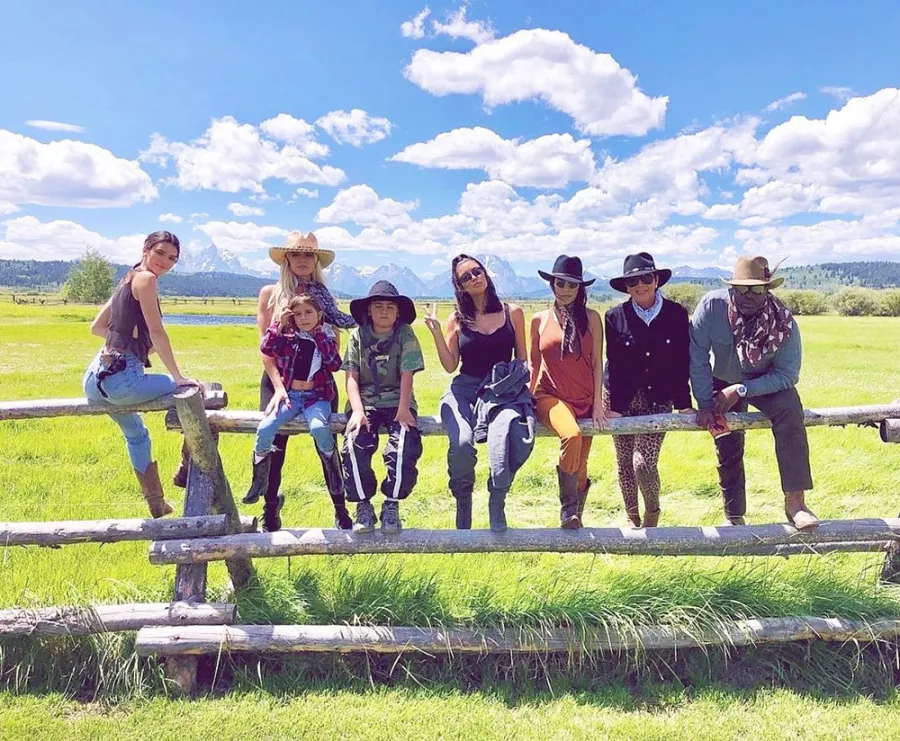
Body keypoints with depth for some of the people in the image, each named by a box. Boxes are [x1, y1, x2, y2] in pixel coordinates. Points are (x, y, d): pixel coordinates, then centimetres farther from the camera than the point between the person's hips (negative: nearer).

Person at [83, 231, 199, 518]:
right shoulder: (145, 278, -7)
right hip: (121, 378, -10)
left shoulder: (128, 280, 19)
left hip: (95, 378, 10)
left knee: (135, 433, 31)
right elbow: (157, 331, -15)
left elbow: (97, 327, 25)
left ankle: (157, 504, 46)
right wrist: (178, 377, -14)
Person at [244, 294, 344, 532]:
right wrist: (279, 324, -11)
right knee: (265, 429, -25)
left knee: (319, 428, -34)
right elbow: (266, 351, -9)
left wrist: (322, 335, -11)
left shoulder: (327, 336, 4)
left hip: (316, 396, -2)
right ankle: (259, 483, -3)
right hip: (289, 394, 2)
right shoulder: (287, 334, 6)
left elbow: (335, 364, -11)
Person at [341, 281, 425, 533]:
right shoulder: (358, 335, 6)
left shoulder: (405, 334, 3)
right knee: (354, 446, -27)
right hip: (365, 402, 1)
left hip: (397, 402, -1)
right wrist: (357, 410, -13)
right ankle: (363, 505, -7)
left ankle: (391, 505, -7)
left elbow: (407, 374, -6)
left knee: (405, 447, -28)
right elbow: (352, 377, 2)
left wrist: (403, 410, -19)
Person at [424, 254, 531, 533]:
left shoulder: (512, 313, 9)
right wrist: (436, 332, -7)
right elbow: (450, 365, 4)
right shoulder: (457, 320, 8)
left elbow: (521, 359, 14)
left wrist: (523, 385, -2)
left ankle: (497, 503, -18)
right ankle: (463, 503, -4)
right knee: (462, 443, -31)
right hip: (465, 391, 0)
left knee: (511, 436, -36)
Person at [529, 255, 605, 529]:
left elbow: (597, 363, 2)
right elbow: (534, 364, 12)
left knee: (580, 464, 6)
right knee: (572, 436, -33)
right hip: (551, 395, -2)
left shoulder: (591, 318, 4)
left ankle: (575, 516, 33)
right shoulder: (539, 320, 6)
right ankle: (568, 507, -17)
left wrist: (598, 404, -2)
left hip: (585, 399, 2)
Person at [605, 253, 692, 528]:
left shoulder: (677, 314, -3)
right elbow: (613, 365, -6)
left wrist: (683, 403, -3)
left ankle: (652, 511, 18)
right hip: (623, 399, 1)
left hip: (659, 400, -1)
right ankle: (632, 517, 29)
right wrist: (614, 406, -10)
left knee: (644, 463, -11)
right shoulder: (615, 317, -5)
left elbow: (682, 362, -2)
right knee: (625, 462, 9)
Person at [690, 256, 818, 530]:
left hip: (768, 383, -1)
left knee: (789, 409, -30)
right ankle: (734, 517, 23)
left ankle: (795, 501, -27)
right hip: (723, 383, 1)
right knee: (728, 449, 3)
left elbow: (787, 375, -22)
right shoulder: (712, 305, -27)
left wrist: (741, 390, -30)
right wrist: (704, 404, -20)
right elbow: (697, 355, -22)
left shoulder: (784, 322, -26)